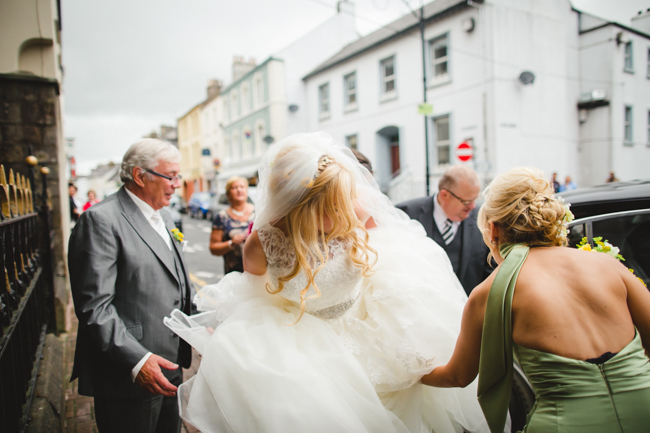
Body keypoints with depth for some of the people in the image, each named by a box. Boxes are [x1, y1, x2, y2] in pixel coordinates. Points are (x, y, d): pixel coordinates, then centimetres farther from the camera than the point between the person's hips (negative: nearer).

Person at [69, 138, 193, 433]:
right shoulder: (101, 220, -15)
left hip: (169, 368, 8)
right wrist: (136, 360, -26)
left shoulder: (163, 217, 12)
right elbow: (94, 306, -21)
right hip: (129, 376, -8)